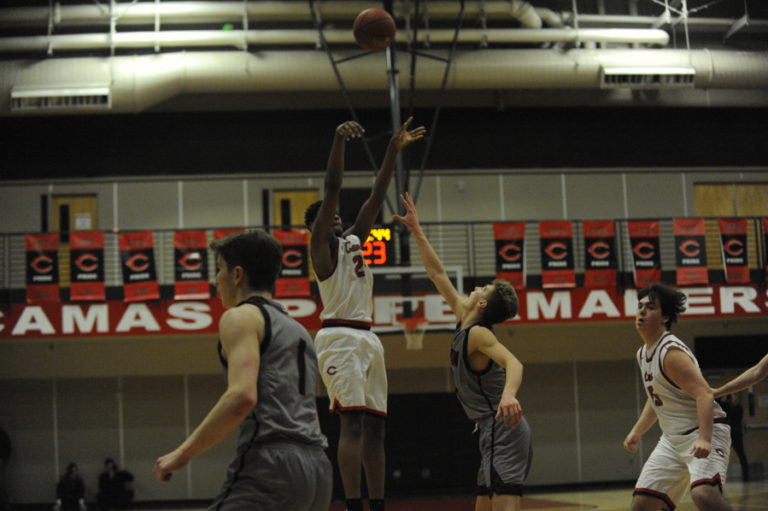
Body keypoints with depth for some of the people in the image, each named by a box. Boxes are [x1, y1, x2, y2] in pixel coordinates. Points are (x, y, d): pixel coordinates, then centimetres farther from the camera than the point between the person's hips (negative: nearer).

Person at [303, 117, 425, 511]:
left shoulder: (354, 240, 21)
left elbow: (377, 195, 20)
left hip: (367, 338, 8)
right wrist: (339, 140, -20)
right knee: (352, 422, -17)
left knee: (374, 424, 6)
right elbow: (332, 188, -10)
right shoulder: (321, 244, 0)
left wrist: (394, 149, 16)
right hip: (340, 337, -8)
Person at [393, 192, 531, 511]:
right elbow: (438, 275, 21)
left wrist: (509, 394, -51)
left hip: (502, 428, -10)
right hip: (496, 431, 10)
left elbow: (512, 362, -31)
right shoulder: (464, 323, 13)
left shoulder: (478, 333, -12)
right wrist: (417, 232, 23)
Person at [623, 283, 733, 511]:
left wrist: (704, 439, -39)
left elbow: (704, 394, -28)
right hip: (672, 439, 9)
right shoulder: (643, 354, 11)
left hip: (704, 433, -9)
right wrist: (636, 432, 22)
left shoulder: (671, 352, -18)